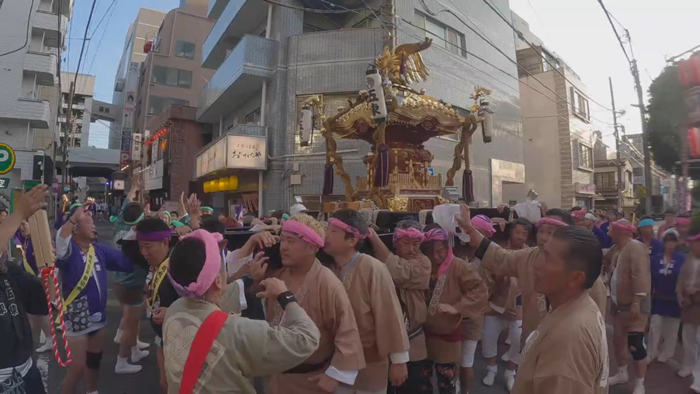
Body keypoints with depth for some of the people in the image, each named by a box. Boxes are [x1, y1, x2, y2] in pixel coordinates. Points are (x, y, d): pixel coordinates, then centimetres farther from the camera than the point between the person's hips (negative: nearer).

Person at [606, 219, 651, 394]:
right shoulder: (616, 249, 9)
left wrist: (636, 303, -28)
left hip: (635, 304, -8)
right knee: (618, 340, 17)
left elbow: (641, 276, -24)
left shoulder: (636, 247, -17)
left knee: (635, 344, -3)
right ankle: (622, 373, 35)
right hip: (619, 304, 8)